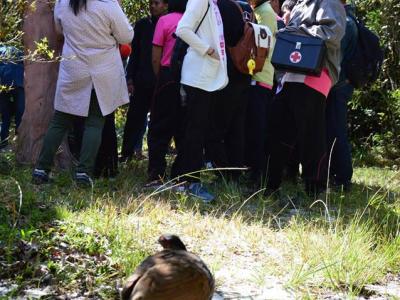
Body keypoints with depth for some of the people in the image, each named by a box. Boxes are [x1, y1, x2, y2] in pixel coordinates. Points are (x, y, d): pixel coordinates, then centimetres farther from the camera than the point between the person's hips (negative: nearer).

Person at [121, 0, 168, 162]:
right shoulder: (142, 24, 8)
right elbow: (135, 54, 9)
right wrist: (130, 79, 2)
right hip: (142, 80, 2)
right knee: (134, 117, 1)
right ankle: (127, 153, 6)